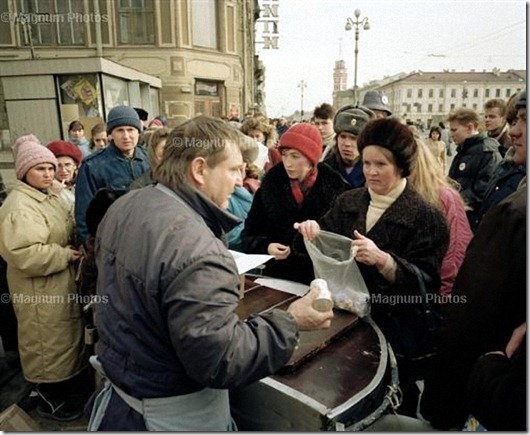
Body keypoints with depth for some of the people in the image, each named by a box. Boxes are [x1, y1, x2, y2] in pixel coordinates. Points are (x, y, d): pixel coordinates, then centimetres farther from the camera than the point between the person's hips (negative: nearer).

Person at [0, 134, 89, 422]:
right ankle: (49, 401, 26)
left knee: (66, 337, 22)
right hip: (39, 290, -10)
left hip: (61, 283, 10)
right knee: (48, 344, 6)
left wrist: (72, 250, 4)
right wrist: (65, 256, -22)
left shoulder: (48, 197, 10)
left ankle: (71, 386, 41)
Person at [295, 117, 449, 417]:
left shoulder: (427, 216, -8)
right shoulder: (348, 202, 6)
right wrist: (313, 231, -11)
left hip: (393, 324, -3)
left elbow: (426, 283, -14)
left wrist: (383, 260, -29)